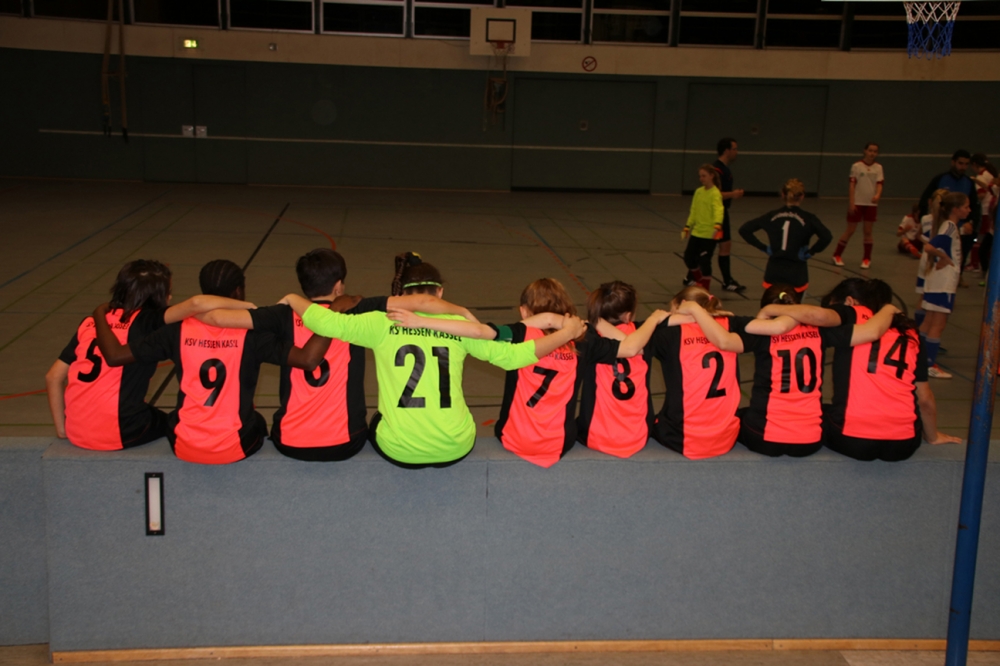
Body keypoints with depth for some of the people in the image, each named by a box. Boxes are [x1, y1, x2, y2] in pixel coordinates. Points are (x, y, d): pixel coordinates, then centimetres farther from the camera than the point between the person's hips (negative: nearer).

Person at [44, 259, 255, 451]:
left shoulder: (90, 323, 8)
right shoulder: (146, 321, -8)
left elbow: (53, 377, 7)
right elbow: (196, 303, -25)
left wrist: (62, 431, 13)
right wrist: (246, 306, -16)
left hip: (76, 433, 5)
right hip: (118, 434, -5)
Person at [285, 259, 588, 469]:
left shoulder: (383, 323, -4)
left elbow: (325, 322, -7)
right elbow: (511, 356, -2)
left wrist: (292, 299, 13)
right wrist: (565, 333, 7)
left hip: (399, 450, -1)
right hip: (455, 449, 1)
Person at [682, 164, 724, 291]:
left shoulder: (715, 194, -14)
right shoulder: (698, 192, 8)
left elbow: (719, 210, -29)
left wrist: (717, 225, -45)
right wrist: (687, 227, 13)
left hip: (709, 234, -7)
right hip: (696, 232, 7)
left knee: (704, 261, -3)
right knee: (689, 257, 12)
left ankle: (705, 287, 16)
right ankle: (697, 279, 37)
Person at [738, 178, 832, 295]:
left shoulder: (772, 216, 2)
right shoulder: (807, 218, -7)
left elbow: (744, 230, 2)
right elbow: (826, 237, -21)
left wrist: (764, 248, 3)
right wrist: (810, 252, -8)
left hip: (773, 272, 2)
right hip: (796, 273, -2)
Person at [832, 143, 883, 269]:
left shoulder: (878, 167, 2)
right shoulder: (856, 166, -6)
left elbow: (879, 184, -5)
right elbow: (852, 185, -7)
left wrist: (877, 195, -26)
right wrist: (851, 203, -12)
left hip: (871, 204, 3)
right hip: (857, 203, -2)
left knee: (868, 231, 5)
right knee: (850, 230, 2)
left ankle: (867, 259, 14)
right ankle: (837, 255, 15)